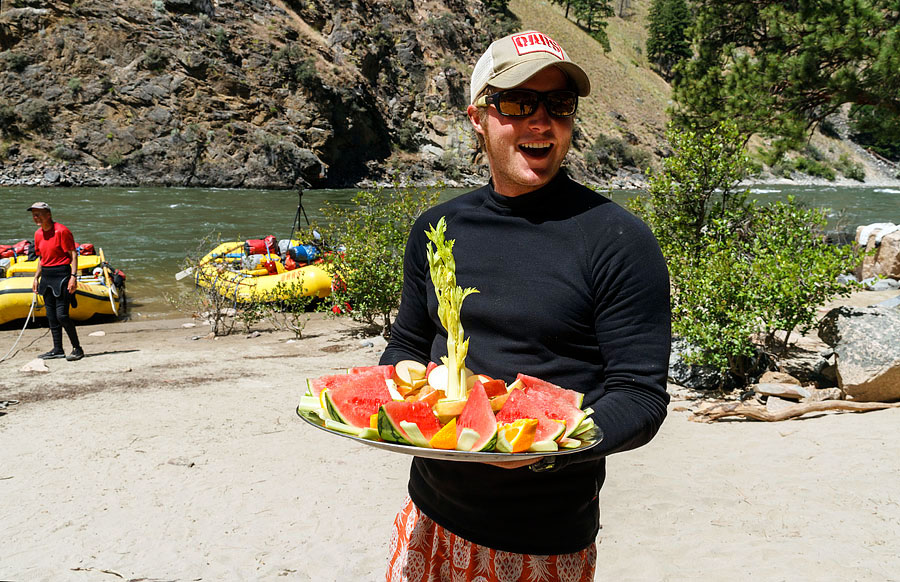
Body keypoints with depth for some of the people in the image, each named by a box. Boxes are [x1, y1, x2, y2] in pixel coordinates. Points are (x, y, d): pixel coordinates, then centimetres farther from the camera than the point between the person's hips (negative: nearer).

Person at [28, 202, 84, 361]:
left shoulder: (61, 230, -12)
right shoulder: (38, 234, 11)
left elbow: (73, 254, -12)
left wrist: (73, 276, -19)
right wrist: (36, 277, 17)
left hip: (62, 274, -8)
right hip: (47, 276, 8)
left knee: (61, 314, -12)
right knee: (51, 315, 10)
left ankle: (77, 348, 0)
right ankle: (58, 350, 18)